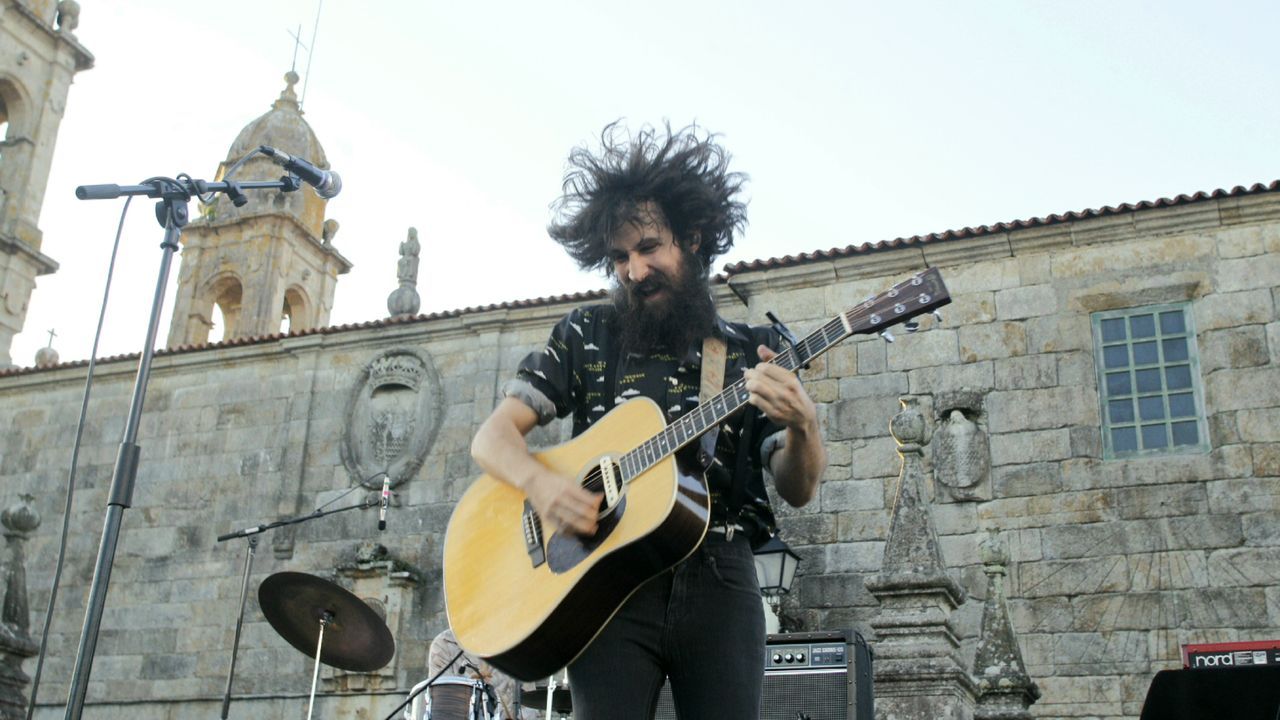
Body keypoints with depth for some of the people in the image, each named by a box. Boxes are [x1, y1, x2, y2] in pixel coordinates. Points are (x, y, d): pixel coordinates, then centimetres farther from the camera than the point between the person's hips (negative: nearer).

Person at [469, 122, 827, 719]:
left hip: (718, 580, 1)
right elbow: (491, 438, 4)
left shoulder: (753, 352, 9)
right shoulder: (585, 336, 9)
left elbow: (797, 490, 5)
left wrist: (802, 426, -18)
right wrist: (540, 484, -18)